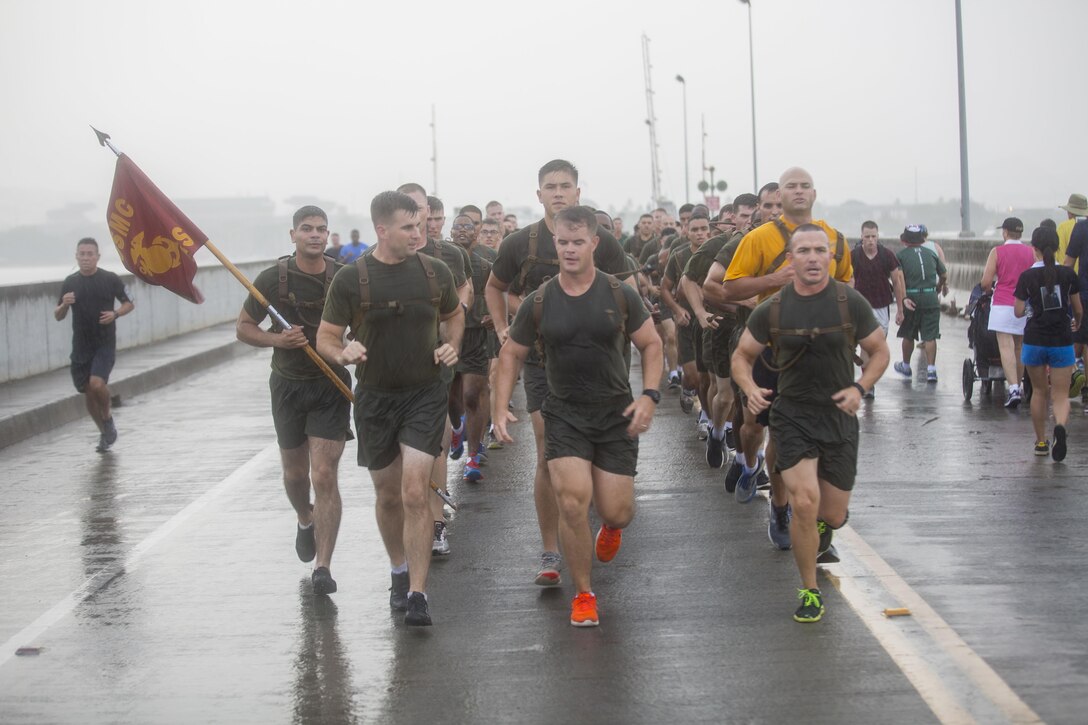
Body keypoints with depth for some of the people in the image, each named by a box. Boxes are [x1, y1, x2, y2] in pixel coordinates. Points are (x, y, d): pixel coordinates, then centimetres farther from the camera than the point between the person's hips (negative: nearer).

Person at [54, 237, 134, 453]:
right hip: (81, 346, 4)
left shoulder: (110, 279, -3)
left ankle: (108, 417, 7)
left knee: (97, 384, -22)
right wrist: (64, 305, -12)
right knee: (87, 392, 7)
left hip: (105, 344, -4)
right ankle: (105, 434, 25)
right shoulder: (70, 283, 4)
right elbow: (58, 316, 10)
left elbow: (129, 304, 7)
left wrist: (115, 314, -13)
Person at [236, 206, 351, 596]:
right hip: (288, 384, 2)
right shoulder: (273, 279, -7)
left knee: (324, 476, -10)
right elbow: (243, 327, 2)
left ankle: (323, 567, -6)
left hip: (331, 387, -1)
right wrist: (278, 339, -17)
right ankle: (306, 521, 49)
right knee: (295, 473, 16)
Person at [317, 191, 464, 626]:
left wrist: (451, 345, -3)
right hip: (375, 398, 1)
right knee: (388, 495, 13)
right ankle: (400, 572, 37)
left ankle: (417, 595, -9)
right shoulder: (351, 279, -8)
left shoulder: (435, 272, -1)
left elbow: (454, 315, 17)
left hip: (425, 394, 0)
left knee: (415, 494, -13)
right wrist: (343, 354, -25)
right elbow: (326, 336, -2)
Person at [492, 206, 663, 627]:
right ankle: (583, 594, 3)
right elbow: (512, 354, 9)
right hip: (564, 414, 0)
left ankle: (612, 525, 41)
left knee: (616, 512, -1)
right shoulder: (540, 302, -2)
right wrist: (500, 408, 0)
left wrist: (649, 395, -9)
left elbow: (651, 344, 5)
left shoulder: (619, 295, -3)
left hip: (616, 414, 0)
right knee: (572, 502, -16)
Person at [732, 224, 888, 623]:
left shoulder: (850, 302, -7)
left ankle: (821, 525, 48)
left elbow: (879, 351, 4)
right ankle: (809, 591, 1)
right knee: (804, 503, -19)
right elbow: (742, 356, 6)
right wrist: (750, 388, -15)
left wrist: (859, 388, -13)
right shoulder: (771, 309, -6)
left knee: (833, 515, 7)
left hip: (839, 416, 1)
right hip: (791, 414, -1)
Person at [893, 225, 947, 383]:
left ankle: (905, 367, 29)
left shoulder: (901, 255, 1)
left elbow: (899, 278, -13)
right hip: (931, 298, 1)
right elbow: (944, 276, 14)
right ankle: (931, 369, -6)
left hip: (911, 299, -1)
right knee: (930, 336, 2)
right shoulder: (931, 253, 10)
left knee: (908, 335, 14)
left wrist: (904, 298, -18)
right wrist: (937, 289, 31)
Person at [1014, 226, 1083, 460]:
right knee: (1061, 395, 2)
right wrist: (1077, 323, 28)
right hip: (1062, 342, 0)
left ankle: (1041, 442, 23)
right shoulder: (1068, 274, -3)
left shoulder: (1027, 276, -7)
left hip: (1034, 341, 0)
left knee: (1039, 391, 17)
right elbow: (1078, 309, 6)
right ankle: (1060, 425, -28)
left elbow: (1018, 312, -5)